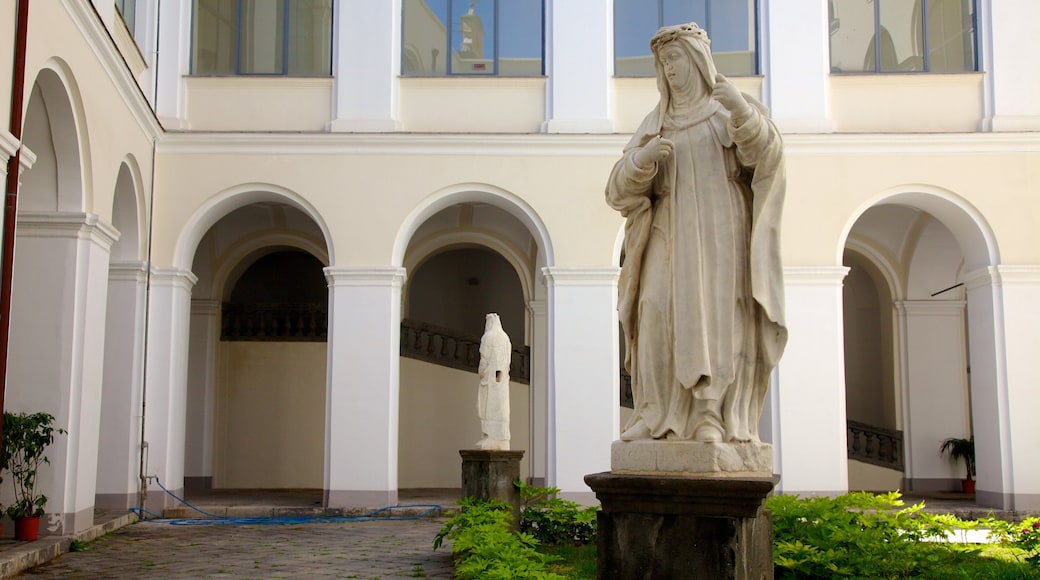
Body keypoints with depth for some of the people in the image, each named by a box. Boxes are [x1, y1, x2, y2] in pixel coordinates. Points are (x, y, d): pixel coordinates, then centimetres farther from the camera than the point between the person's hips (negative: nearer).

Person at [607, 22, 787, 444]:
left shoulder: (732, 111, 8)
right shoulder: (655, 125, 18)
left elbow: (764, 150, -13)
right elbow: (621, 189, 8)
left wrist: (741, 110, -31)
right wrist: (643, 157, -13)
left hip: (721, 234, -3)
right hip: (671, 237, 3)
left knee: (718, 318, -12)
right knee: (659, 316, -11)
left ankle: (712, 418, -13)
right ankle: (657, 417, -10)